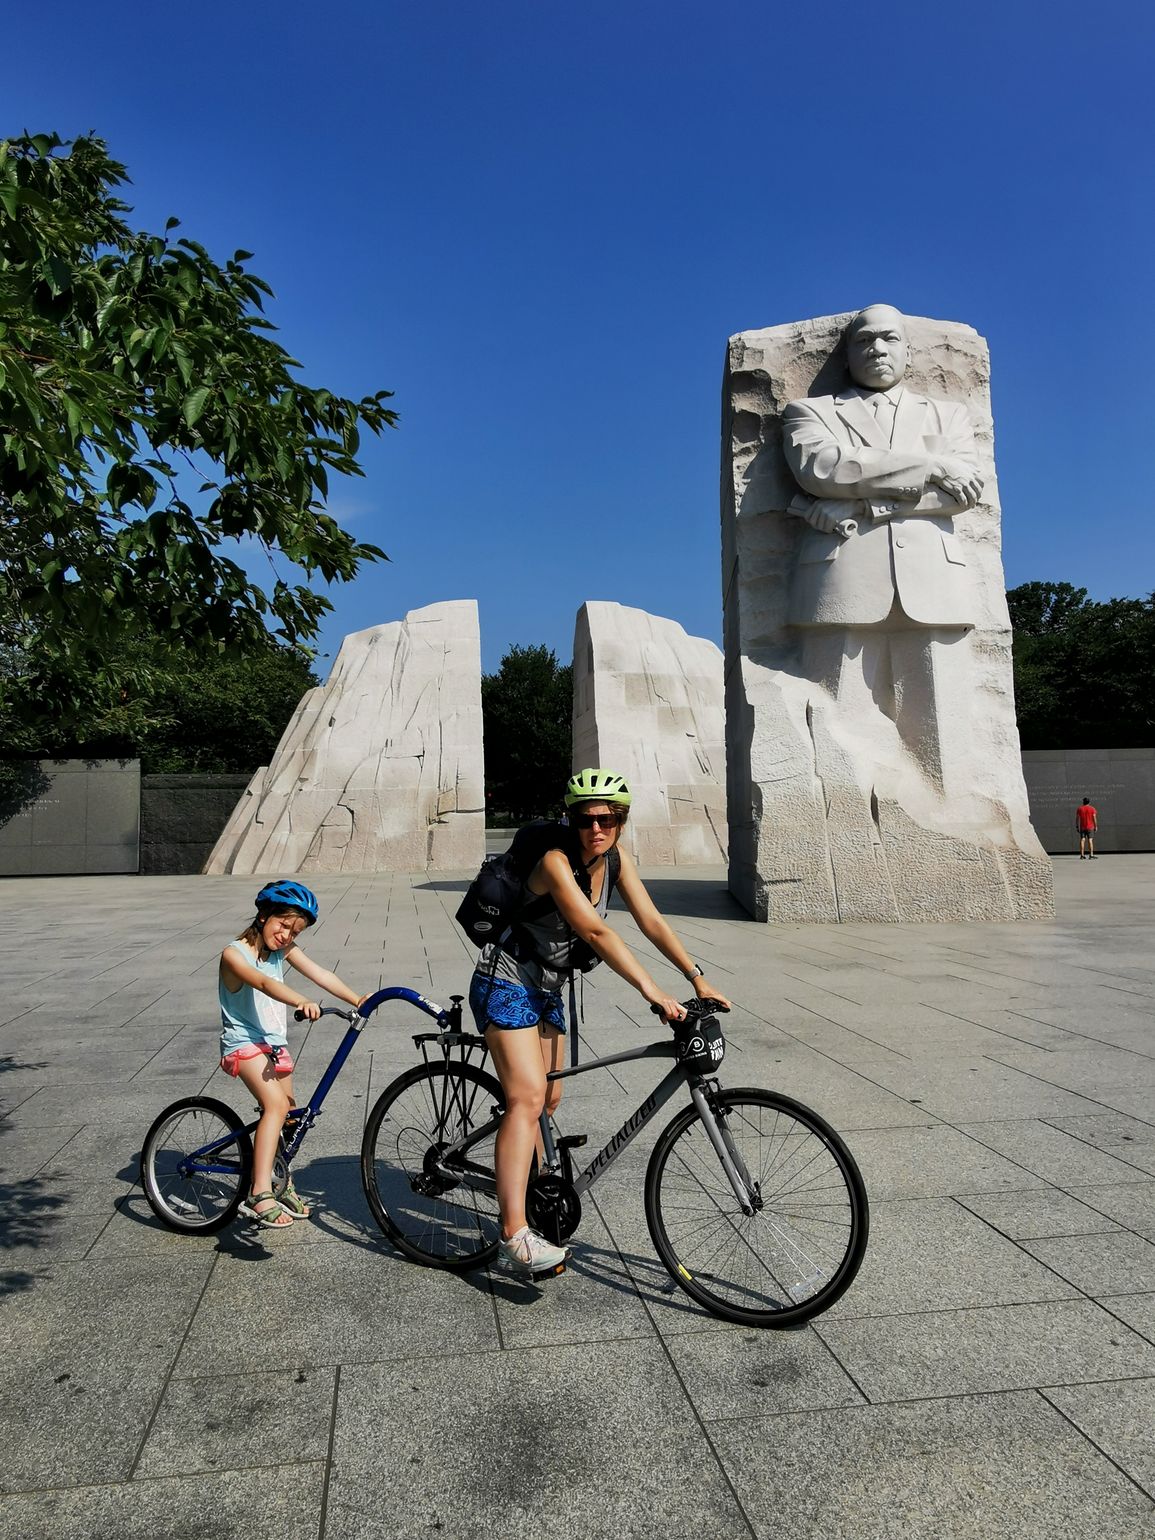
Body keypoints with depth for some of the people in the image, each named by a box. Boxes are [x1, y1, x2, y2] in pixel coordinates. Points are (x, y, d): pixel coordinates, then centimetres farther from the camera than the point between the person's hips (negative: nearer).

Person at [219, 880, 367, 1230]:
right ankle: (259, 1195, -24)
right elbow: (264, 983, -36)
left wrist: (356, 999, -26)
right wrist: (301, 1002, -53)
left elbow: (319, 974, -12)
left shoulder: (284, 949, 2)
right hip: (243, 1041, -7)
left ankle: (281, 1184, 31)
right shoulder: (233, 954, -17)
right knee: (276, 1105, -25)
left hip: (274, 1042, 7)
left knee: (287, 1114, 12)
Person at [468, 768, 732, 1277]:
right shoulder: (556, 862, -25)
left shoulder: (616, 860, -2)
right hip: (505, 982, -8)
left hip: (546, 990, 8)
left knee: (547, 1100, 14)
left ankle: (519, 1198, 32)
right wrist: (652, 992, -38)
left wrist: (699, 978, -10)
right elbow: (596, 932, -33)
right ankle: (515, 1238, -23)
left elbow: (651, 921, -4)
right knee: (527, 1098, -21)